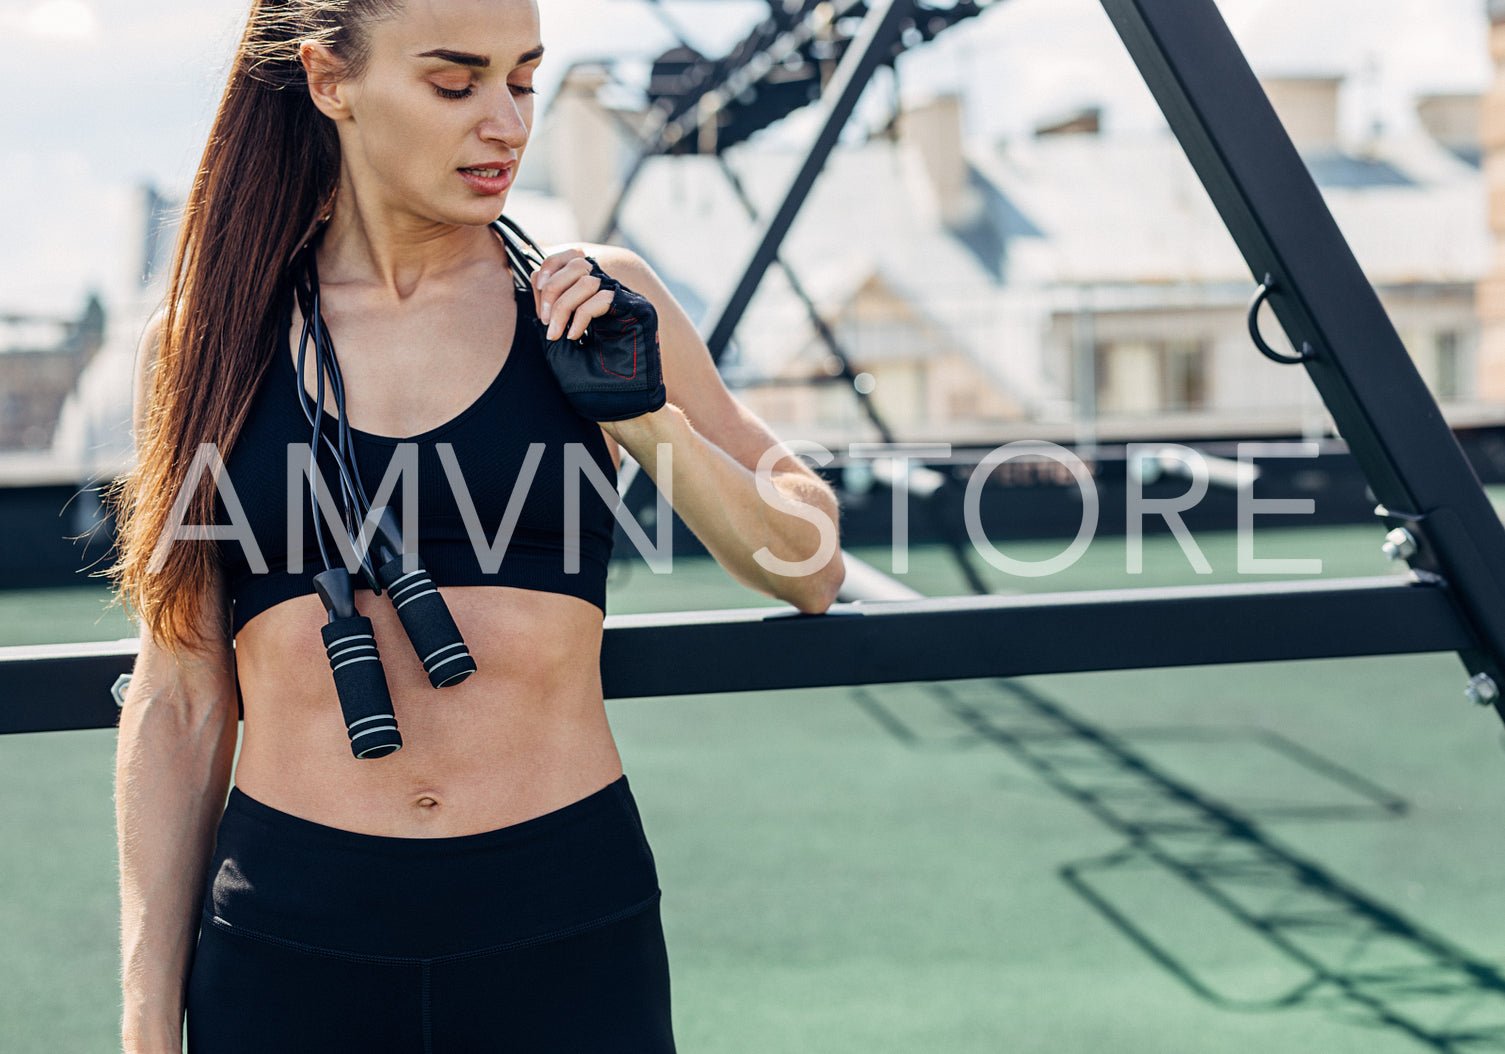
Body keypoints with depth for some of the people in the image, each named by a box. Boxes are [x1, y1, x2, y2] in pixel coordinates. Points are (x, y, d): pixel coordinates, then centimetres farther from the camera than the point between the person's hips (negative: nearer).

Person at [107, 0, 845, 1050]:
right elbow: (177, 706, 4)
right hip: (285, 944, 0)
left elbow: (811, 570, 8)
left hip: (569, 932, 0)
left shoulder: (596, 305, 2)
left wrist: (646, 419, -8)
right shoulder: (201, 342, 2)